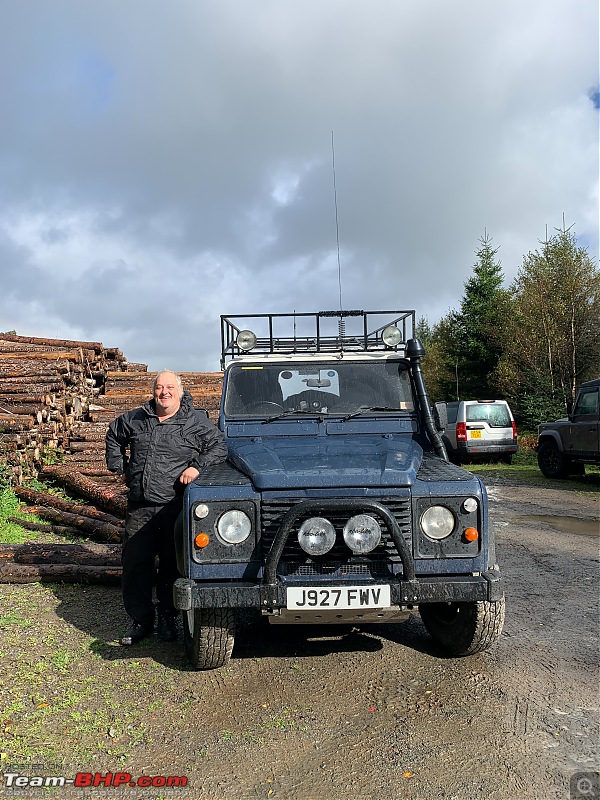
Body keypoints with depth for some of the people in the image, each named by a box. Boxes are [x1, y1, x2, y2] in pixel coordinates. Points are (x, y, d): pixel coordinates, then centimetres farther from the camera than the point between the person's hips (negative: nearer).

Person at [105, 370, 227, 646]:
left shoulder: (196, 421, 0)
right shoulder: (134, 419, 10)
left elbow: (219, 446, -3)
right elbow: (113, 435, 27)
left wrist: (197, 466, -17)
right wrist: (117, 465, 18)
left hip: (175, 507, -3)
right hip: (139, 507, 3)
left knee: (172, 566, 6)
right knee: (134, 564, 5)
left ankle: (167, 618, 23)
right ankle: (140, 620, 19)